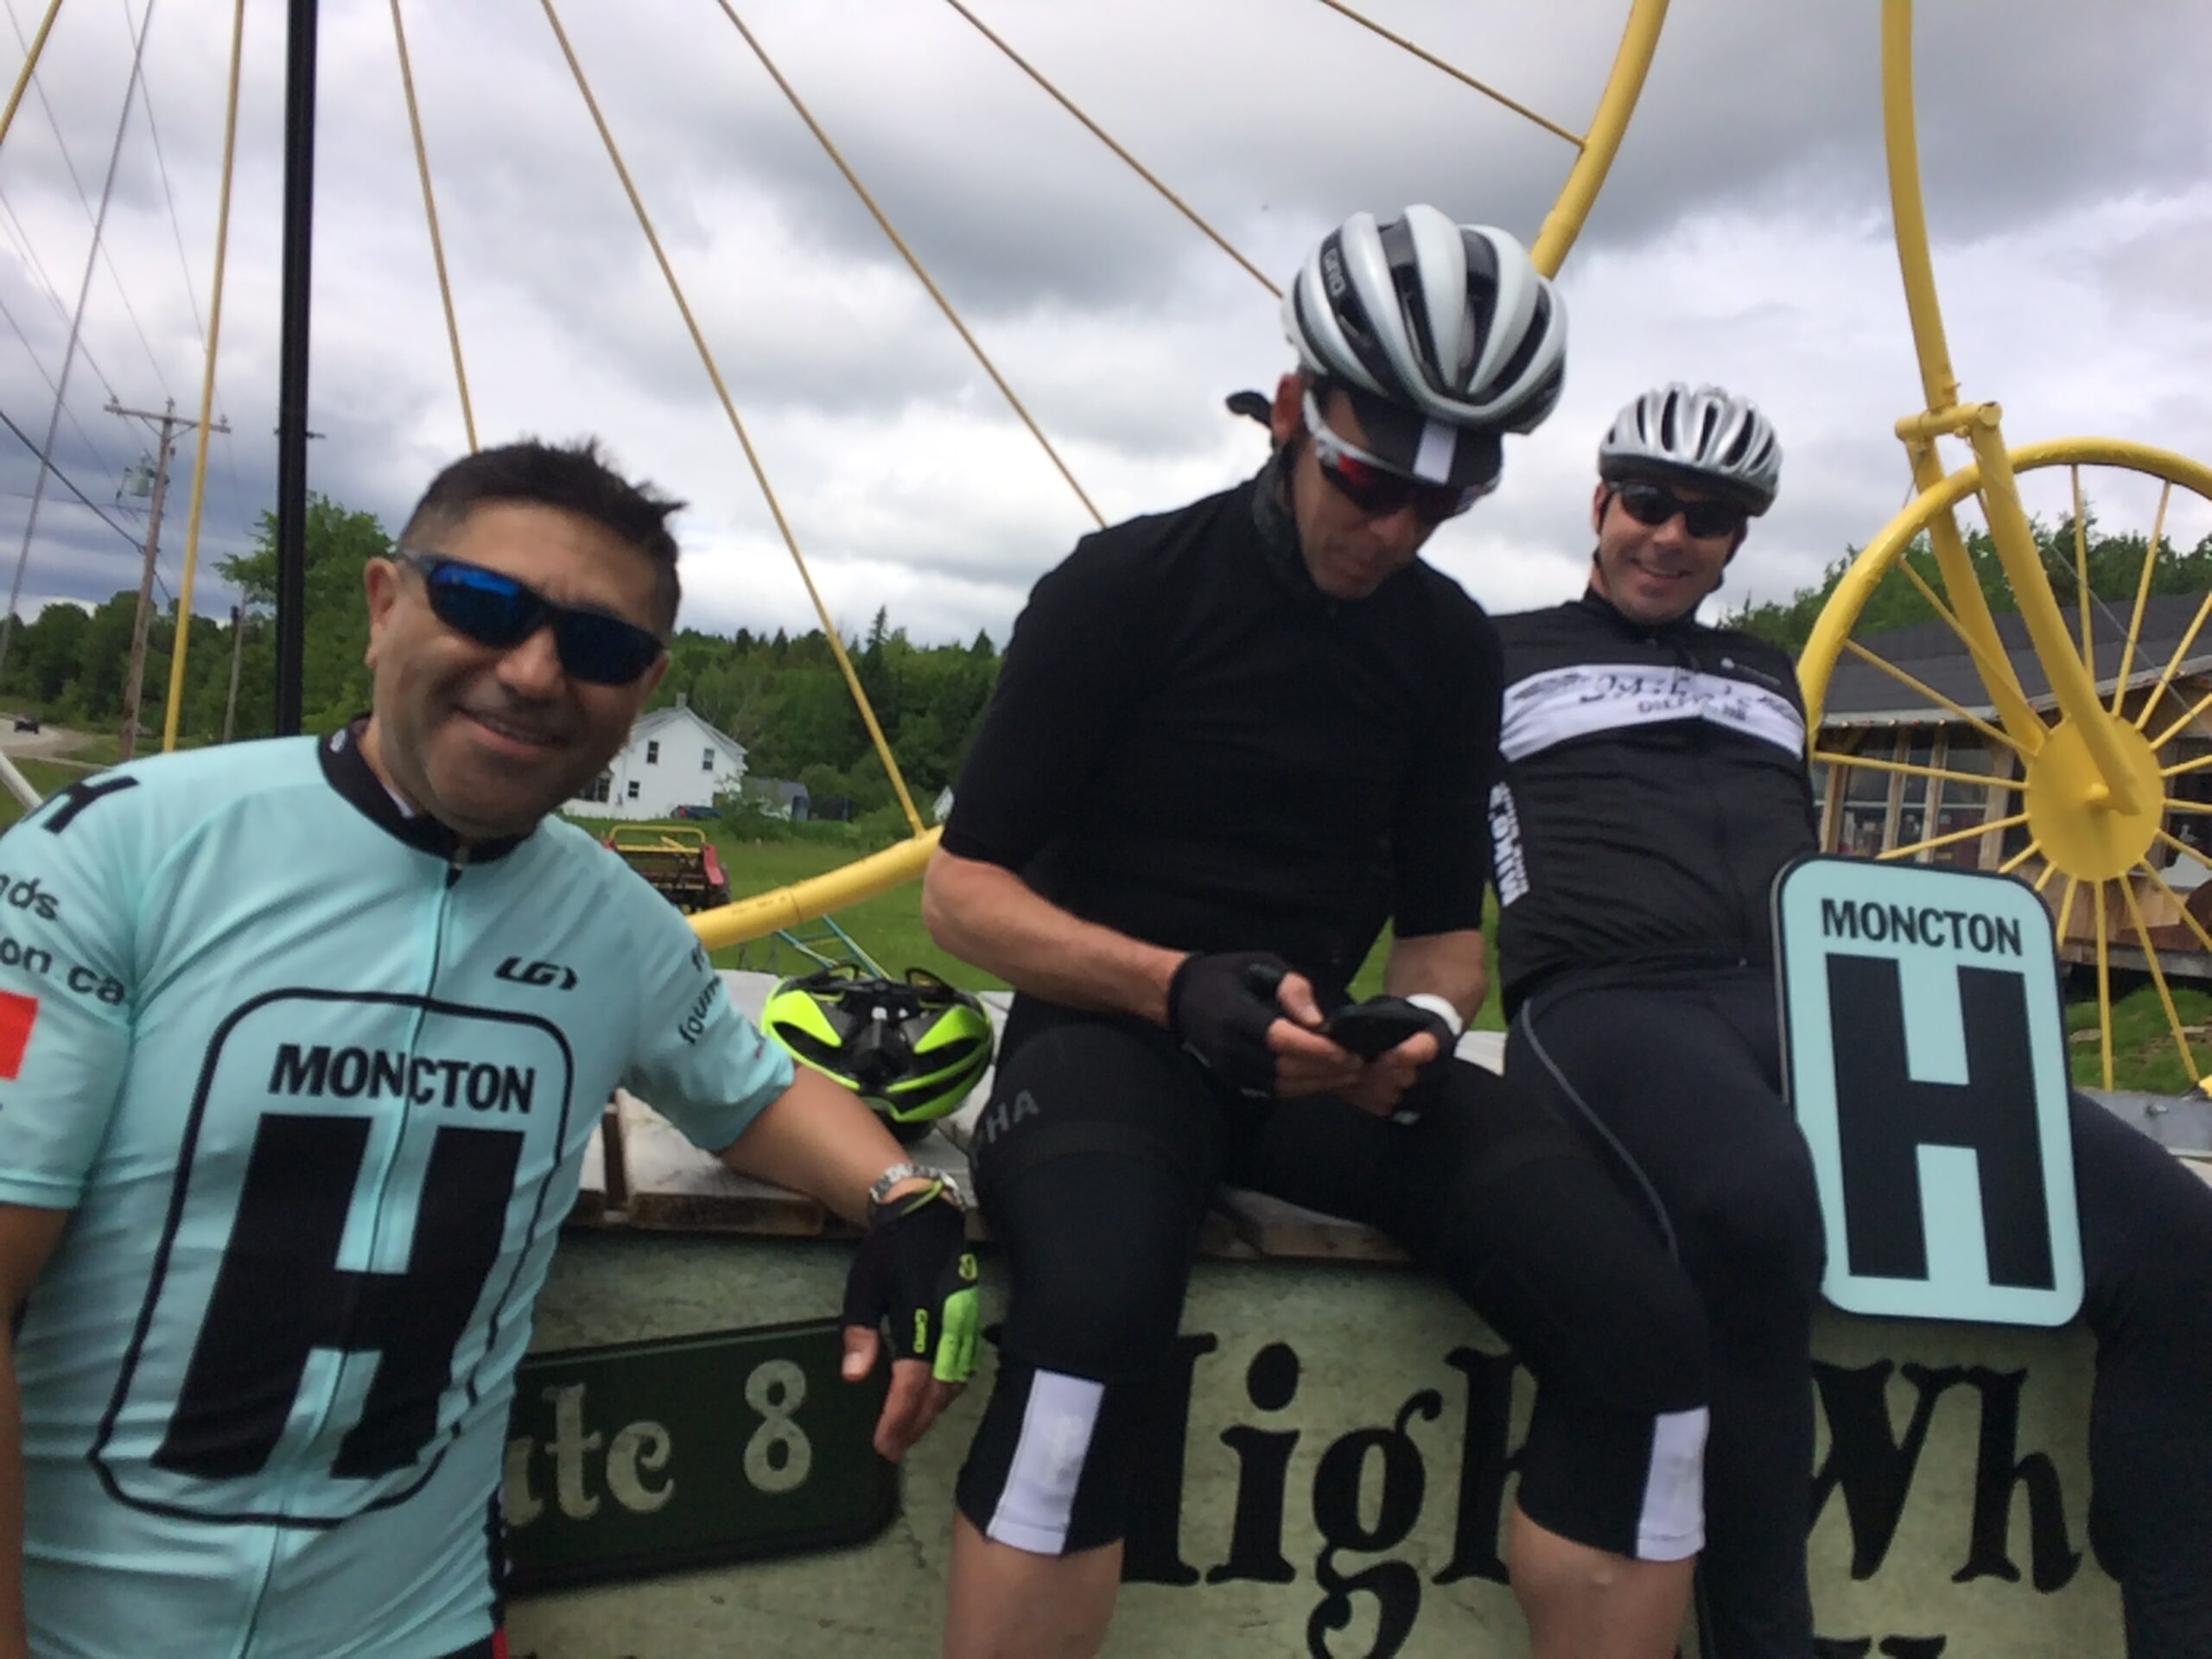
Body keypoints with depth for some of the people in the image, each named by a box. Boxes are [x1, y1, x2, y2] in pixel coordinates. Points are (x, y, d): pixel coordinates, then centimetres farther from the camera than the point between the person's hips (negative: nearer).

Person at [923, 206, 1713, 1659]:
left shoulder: (1451, 645, 7)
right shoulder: (1127, 585, -6)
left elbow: (1446, 925, 12)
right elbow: (965, 888, -7)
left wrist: (1423, 1024, -13)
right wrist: (1178, 985, -24)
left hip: (1326, 1047, 4)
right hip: (1117, 1022, -3)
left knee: (1648, 1326, -21)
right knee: (1095, 1313, -38)